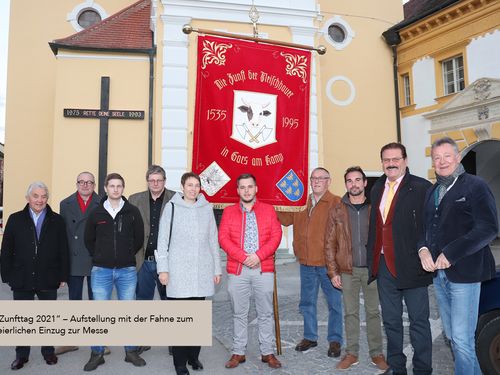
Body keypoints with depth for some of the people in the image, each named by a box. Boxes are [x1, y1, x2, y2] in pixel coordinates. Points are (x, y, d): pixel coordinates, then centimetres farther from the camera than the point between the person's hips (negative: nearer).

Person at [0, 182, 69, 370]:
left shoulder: (57, 220, 0)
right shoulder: (15, 219, 1)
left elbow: (63, 250, 0)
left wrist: (63, 276, -2)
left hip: (48, 280, 0)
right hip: (22, 280, 1)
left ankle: (48, 351, 28)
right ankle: (21, 355, 27)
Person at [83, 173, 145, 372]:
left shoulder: (132, 211, 0)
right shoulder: (96, 213, 2)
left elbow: (139, 238, 8)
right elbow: (88, 239, 12)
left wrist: (128, 255, 7)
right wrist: (99, 257, 8)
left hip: (127, 270, 0)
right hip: (101, 271, 0)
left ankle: (131, 351, 22)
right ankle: (97, 354, 20)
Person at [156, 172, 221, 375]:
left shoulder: (206, 208, 7)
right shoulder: (172, 207, 0)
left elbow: (213, 240, 10)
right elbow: (163, 239, 0)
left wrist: (217, 268, 9)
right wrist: (163, 268, -5)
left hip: (202, 271, 3)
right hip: (178, 270, -2)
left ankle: (194, 356, 24)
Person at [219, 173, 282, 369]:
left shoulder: (268, 210, 6)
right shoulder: (229, 211, 6)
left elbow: (276, 235, -1)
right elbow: (223, 238, -2)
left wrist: (258, 255, -14)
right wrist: (243, 257, -13)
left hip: (264, 269, 0)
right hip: (237, 269, 0)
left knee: (266, 313, 7)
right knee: (239, 313, 9)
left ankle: (267, 352, 19)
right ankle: (238, 352, 20)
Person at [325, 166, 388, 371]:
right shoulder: (337, 210, 1)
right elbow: (330, 243, 2)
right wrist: (333, 272, -3)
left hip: (372, 269, 0)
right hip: (347, 270, 1)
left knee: (373, 312, 9)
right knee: (350, 313, 9)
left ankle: (376, 353, 23)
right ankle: (351, 353, 22)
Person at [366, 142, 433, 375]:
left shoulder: (421, 188, -7)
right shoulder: (377, 189, 12)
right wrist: (372, 256, 8)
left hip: (410, 266, -6)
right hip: (383, 266, 6)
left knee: (418, 321, 7)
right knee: (390, 321, 16)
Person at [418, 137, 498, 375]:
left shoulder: (474, 186, -6)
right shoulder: (432, 192, 15)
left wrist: (450, 254, -19)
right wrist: (423, 249, -3)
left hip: (463, 273, -7)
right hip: (438, 274, 7)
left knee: (462, 339, -5)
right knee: (452, 337, 15)